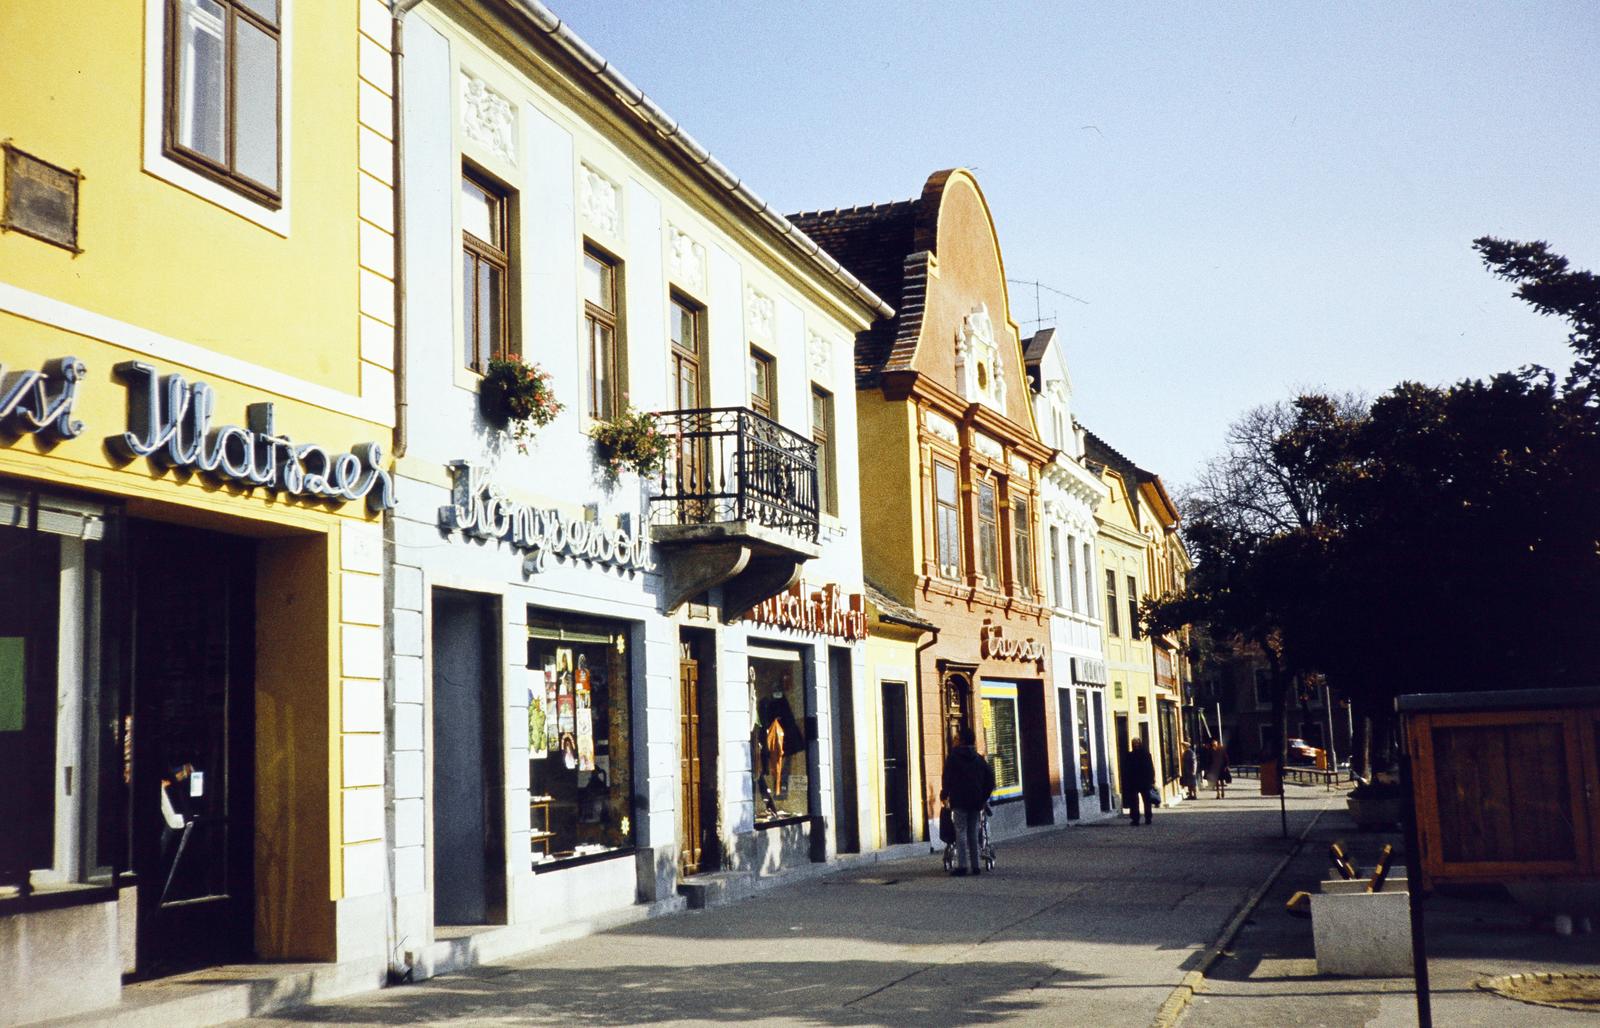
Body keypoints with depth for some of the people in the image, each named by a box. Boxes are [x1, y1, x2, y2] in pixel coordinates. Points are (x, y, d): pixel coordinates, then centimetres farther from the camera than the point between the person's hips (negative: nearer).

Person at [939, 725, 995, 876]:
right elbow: (990, 778, 10)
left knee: (961, 832, -4)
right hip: (976, 801, 5)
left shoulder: (953, 757, -4)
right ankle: (976, 866, 8)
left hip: (959, 801, -5)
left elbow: (947, 778, -7)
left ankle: (961, 865, -11)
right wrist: (984, 797, 14)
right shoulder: (979, 758, 11)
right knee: (973, 833, 10)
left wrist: (944, 794, 8)